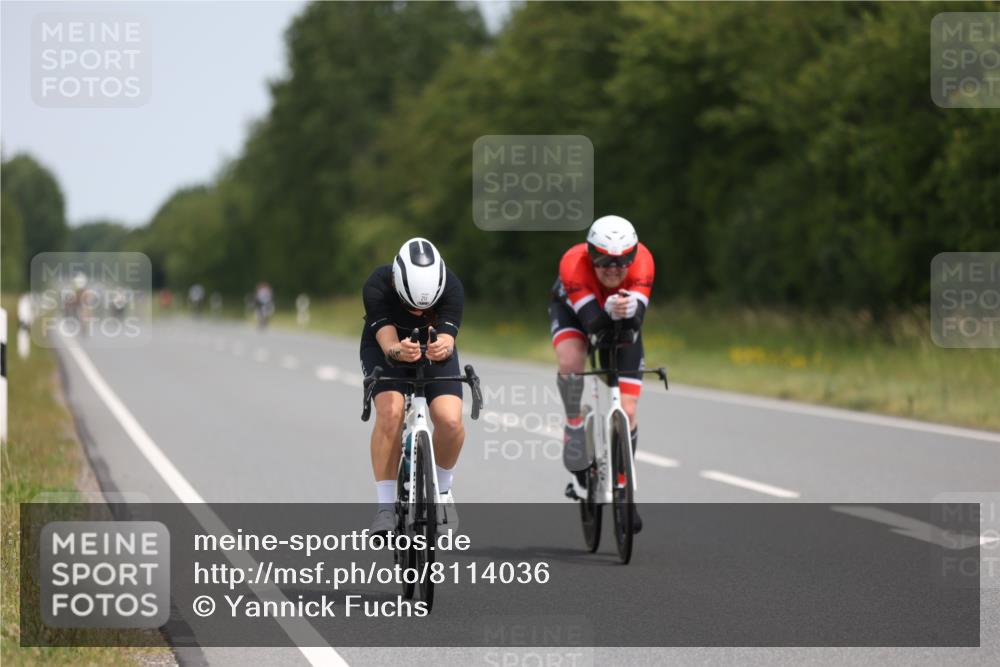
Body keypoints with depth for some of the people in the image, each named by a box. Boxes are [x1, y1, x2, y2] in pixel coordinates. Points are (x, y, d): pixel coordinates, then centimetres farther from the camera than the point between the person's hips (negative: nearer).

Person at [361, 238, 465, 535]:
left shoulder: (452, 287, -29)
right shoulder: (377, 287, -32)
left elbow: (447, 339, -36)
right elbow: (387, 342, -37)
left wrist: (442, 348, -60)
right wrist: (399, 351, -60)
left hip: (435, 351, 1)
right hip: (385, 349, -1)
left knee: (450, 420, -23)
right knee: (390, 412, -30)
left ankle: (442, 489, 7)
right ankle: (386, 505, -19)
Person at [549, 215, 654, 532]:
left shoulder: (642, 260, -35)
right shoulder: (574, 263, -39)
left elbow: (637, 321, -43)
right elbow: (591, 322, -43)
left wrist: (629, 312, -65)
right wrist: (609, 313, -64)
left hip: (623, 322, 1)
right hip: (572, 309, -1)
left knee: (627, 412, -7)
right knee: (571, 363, -36)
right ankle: (575, 426, -8)